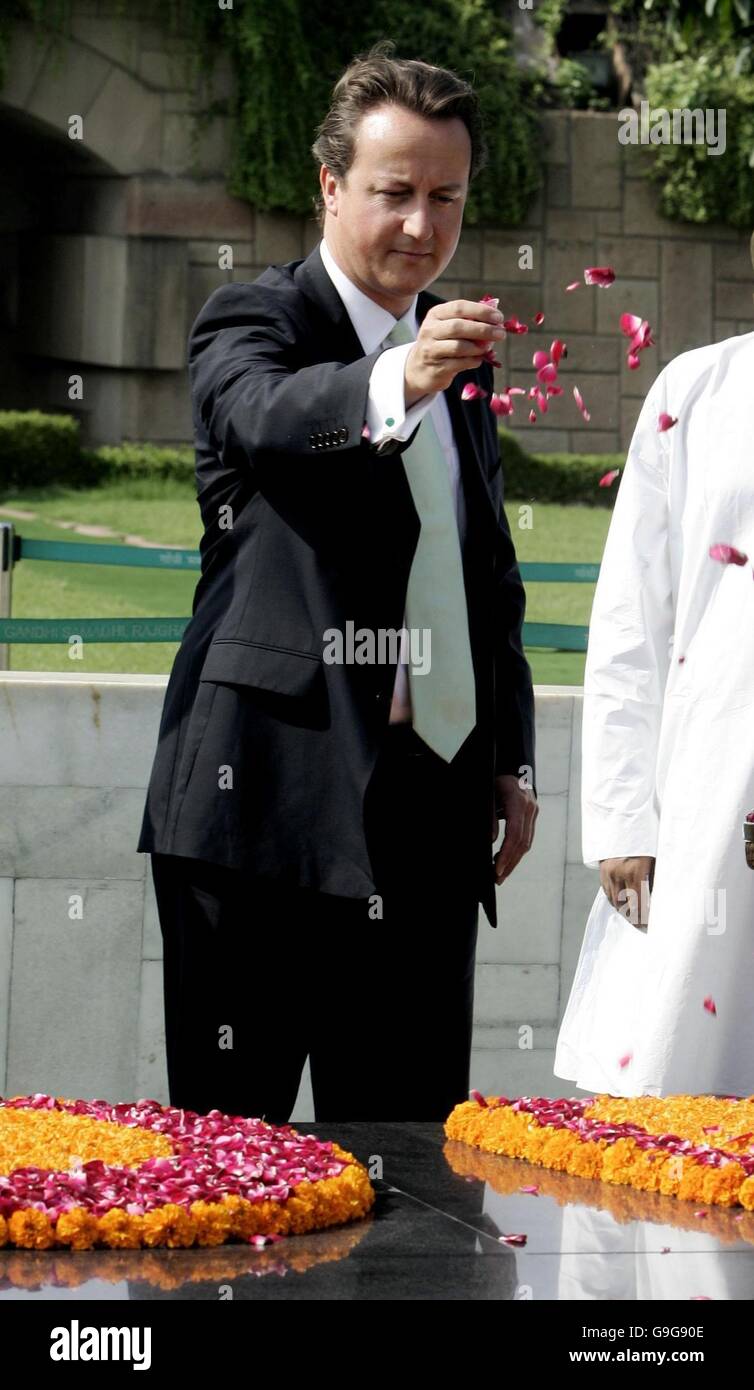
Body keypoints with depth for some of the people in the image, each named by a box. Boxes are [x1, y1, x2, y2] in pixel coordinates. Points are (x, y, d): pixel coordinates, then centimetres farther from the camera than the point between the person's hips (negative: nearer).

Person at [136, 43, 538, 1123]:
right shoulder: (252, 321, -1)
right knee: (234, 1132, -2)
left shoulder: (460, 355, 19)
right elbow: (266, 415, -26)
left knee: (408, 1141, 4)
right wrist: (397, 379, -46)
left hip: (428, 797, 6)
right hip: (268, 788, -6)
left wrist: (511, 758, 19)